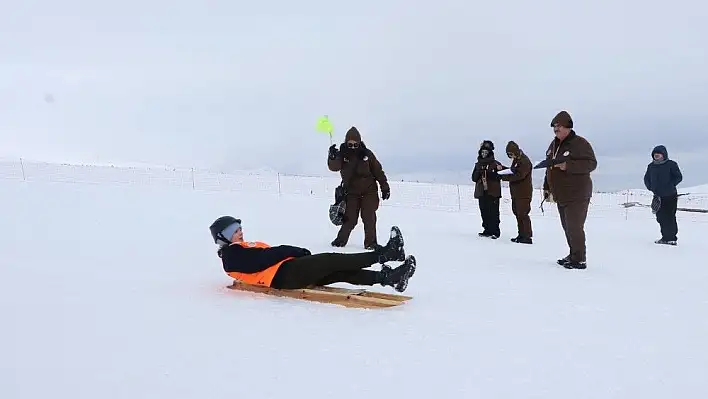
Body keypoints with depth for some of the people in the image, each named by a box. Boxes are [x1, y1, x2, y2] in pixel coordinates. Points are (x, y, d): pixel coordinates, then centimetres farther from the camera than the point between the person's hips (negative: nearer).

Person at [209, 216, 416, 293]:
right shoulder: (231, 254, 0)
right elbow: (266, 257, -13)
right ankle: (383, 253, -20)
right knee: (331, 260, -18)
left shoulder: (244, 249, 32)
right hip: (283, 276, -9)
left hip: (290, 272, 9)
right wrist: (299, 252, -9)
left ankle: (387, 277, -18)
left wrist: (299, 253, 2)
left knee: (340, 272, -7)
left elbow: (269, 255, 20)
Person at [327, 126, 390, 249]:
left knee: (369, 217, -1)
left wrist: (385, 187, 2)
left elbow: (378, 171, 2)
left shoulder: (367, 154, -2)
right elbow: (334, 167, -18)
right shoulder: (342, 154, -2)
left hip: (369, 191, 0)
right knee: (350, 218, 0)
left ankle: (370, 242, 8)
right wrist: (332, 157, -39)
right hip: (351, 192, 0)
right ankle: (341, 240, 15)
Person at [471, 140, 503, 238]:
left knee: (493, 212, -6)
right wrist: (479, 172, -8)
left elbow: (498, 177, -9)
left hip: (493, 192, -5)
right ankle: (487, 230, 15)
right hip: (481, 192, 5)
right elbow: (474, 178, 10)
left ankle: (495, 232, -2)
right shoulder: (478, 164, 14)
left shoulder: (495, 164, 0)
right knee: (484, 212, 7)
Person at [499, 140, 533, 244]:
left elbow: (519, 175, -22)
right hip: (516, 192, 10)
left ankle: (527, 236, -7)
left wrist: (504, 177, -19)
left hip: (523, 193, -10)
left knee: (523, 214, -10)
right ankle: (521, 235, 19)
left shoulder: (524, 161, -14)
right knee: (518, 213, 12)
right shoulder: (516, 160, 17)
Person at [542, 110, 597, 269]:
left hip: (577, 195, -8)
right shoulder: (554, 145, 13)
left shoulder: (580, 143, -11)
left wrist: (568, 165, -27)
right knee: (567, 227, 13)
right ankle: (573, 255, 23)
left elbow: (591, 163, -19)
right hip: (560, 195, 8)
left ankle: (579, 260, 1)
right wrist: (547, 188, 19)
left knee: (574, 227, -9)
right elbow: (550, 168, 22)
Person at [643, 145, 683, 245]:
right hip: (658, 196, 5)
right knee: (660, 217, 6)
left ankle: (672, 238, -1)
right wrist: (651, 187, 5)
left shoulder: (671, 164, -4)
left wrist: (670, 185, -13)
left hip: (670, 196, -5)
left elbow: (679, 177, -5)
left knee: (670, 217, -7)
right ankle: (665, 237, 16)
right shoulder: (651, 166, 9)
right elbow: (646, 178, 19)